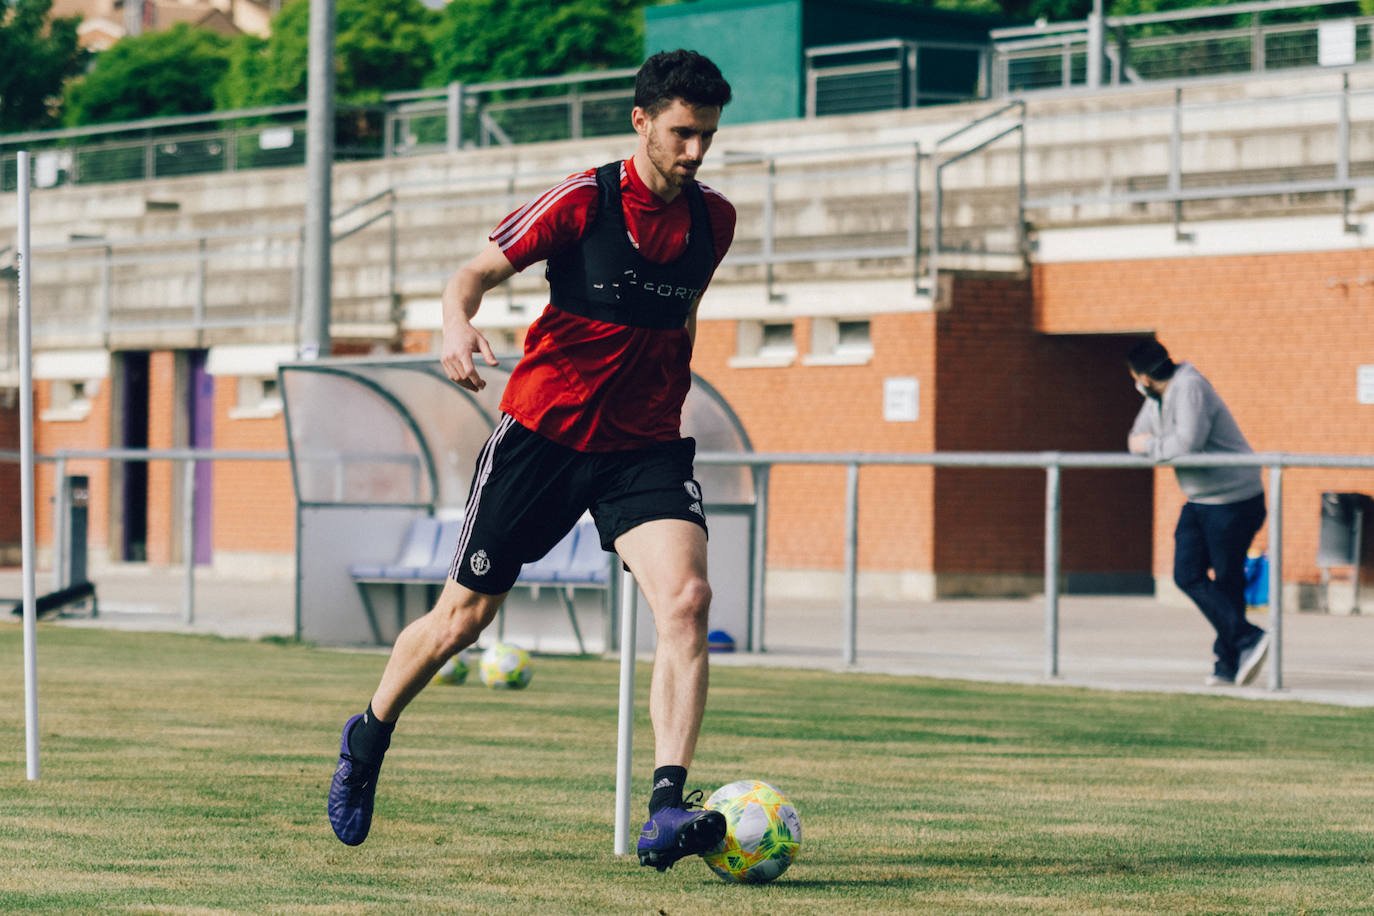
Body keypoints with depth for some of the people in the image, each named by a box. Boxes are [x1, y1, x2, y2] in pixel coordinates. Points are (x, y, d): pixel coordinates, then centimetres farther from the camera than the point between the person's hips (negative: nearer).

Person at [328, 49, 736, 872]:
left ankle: (667, 812, -27)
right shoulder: (583, 201, -11)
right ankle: (369, 739, 36)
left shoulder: (713, 218, 3)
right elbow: (478, 271, -8)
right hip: (543, 431, -3)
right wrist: (458, 325, -28)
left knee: (686, 598, -23)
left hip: (644, 446, 3)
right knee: (464, 617, 7)